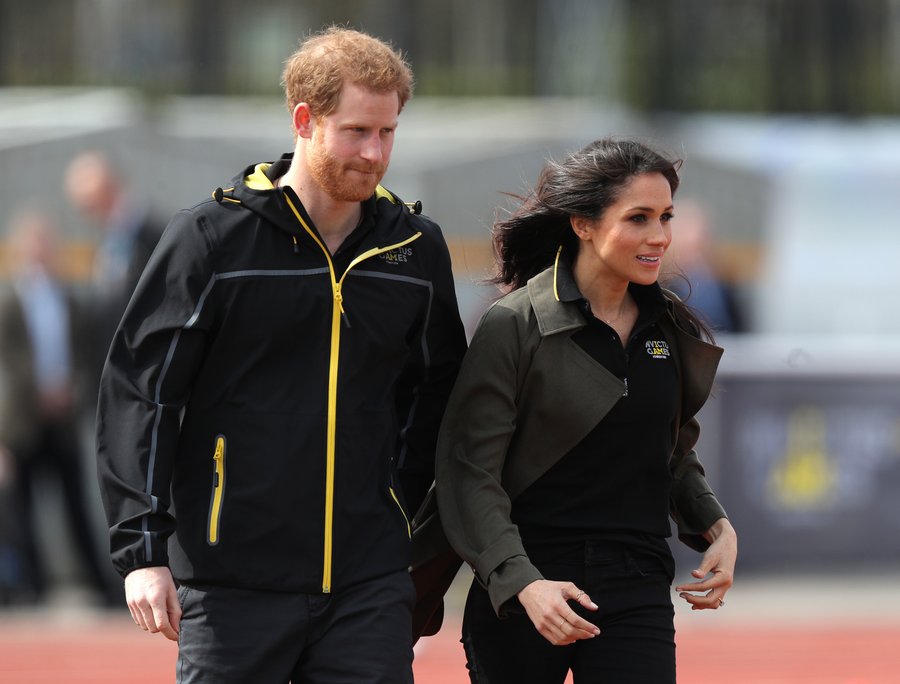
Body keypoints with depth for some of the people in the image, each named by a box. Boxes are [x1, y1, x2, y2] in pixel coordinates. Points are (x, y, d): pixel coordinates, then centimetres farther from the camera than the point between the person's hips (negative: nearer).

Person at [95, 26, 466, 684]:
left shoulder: (417, 247, 8)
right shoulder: (212, 237, -3)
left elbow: (437, 389, 22)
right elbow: (137, 392, -4)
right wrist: (142, 549, -10)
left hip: (370, 581, 3)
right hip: (233, 577, -3)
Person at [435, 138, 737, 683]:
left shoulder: (670, 329, 9)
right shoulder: (515, 326, -8)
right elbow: (471, 470, -11)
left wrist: (715, 526, 4)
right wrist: (521, 581, -23)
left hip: (636, 587, 4)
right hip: (525, 590, -4)